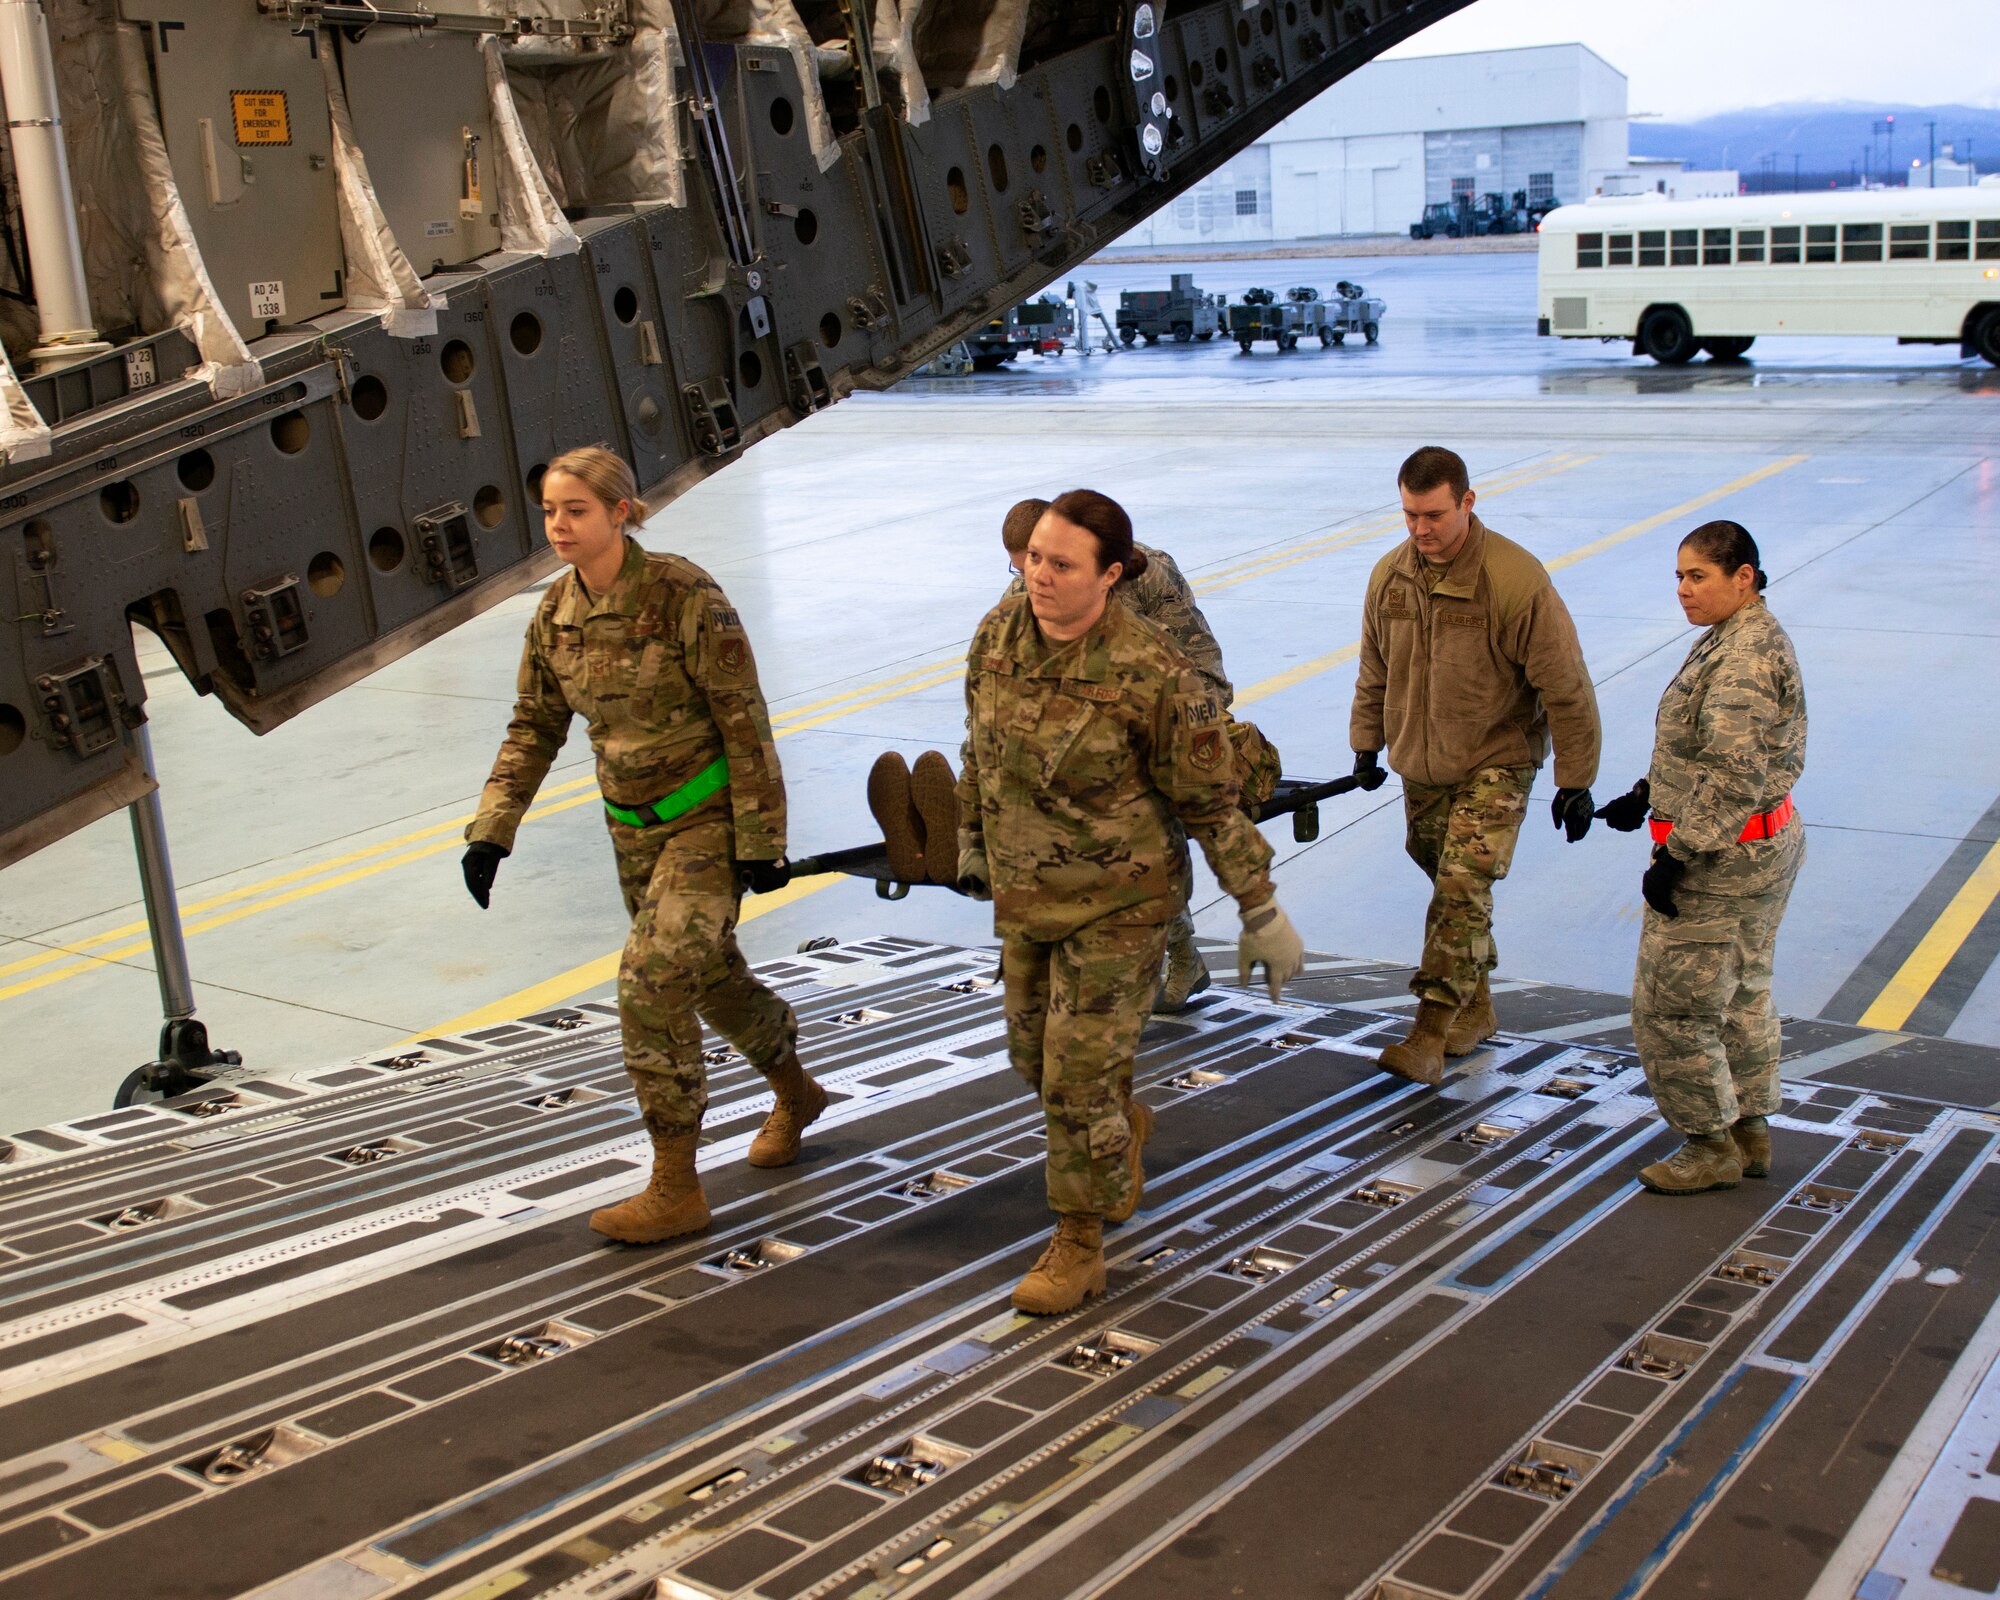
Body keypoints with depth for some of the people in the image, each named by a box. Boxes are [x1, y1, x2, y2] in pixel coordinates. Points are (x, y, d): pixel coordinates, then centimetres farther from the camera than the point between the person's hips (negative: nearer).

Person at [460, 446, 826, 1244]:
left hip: (709, 815, -7)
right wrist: (490, 832, 0)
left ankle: (676, 1189, -5)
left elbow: (744, 720, -17)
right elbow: (534, 729, 8)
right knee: (707, 973, 19)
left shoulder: (684, 595, -21)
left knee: (651, 981, -16)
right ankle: (795, 1094, 46)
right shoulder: (556, 611, -2)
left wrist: (760, 841, -17)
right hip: (633, 824, 7)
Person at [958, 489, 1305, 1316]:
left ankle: (1079, 1247, 20)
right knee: (1035, 1055, 20)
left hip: (1119, 898, -6)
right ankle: (1124, 1129, 52)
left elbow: (1212, 799, -15)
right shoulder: (999, 633, -8)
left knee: (1079, 1077, -2)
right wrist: (972, 842, 19)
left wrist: (1261, 911, -11)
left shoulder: (1153, 674, -25)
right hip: (1025, 890, 6)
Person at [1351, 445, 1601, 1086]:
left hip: (1495, 763, -5)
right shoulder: (1389, 576, -2)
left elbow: (1565, 688, -14)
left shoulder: (1515, 580, -20)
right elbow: (1375, 671, 15)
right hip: (1420, 764, 6)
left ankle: (1429, 1036, -12)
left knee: (1462, 888, -15)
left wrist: (1575, 781, -12)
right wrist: (1366, 744, 17)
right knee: (1451, 887, 13)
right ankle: (1475, 1009, 30)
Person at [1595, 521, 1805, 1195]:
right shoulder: (1737, 637, 10)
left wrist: (1677, 855, -25)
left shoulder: (1744, 658, -24)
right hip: (1766, 844, 11)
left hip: (1722, 859, -11)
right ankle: (1751, 1131, 33)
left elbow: (1733, 778, -27)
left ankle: (1711, 1147, 13)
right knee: (1742, 991, 21)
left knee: (1673, 1004, 0)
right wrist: (1645, 796, 17)